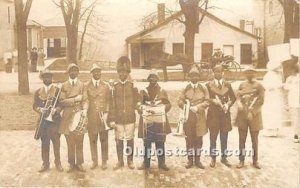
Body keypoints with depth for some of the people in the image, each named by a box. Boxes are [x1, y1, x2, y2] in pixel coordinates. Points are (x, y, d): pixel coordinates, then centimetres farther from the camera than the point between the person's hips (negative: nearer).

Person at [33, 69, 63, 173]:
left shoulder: (57, 90, 3)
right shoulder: (38, 91, 11)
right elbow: (35, 105, 8)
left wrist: (56, 110, -20)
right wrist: (40, 109, -12)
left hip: (55, 119, -2)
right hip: (43, 120, 2)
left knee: (56, 141, 2)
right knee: (44, 142, 6)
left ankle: (58, 162, 15)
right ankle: (45, 163, 16)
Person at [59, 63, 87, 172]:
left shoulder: (82, 85, 10)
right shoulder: (64, 86, 9)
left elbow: (85, 100, 2)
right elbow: (61, 101, -1)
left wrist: (85, 109, -17)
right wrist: (74, 99, -11)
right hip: (68, 118, 0)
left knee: (79, 142, 2)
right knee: (70, 143, 5)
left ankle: (79, 163, 13)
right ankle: (71, 164, 15)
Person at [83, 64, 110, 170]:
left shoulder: (105, 86, 9)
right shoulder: (87, 86, 5)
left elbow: (108, 101, 5)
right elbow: (86, 100, -5)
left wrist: (106, 113, -7)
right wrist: (84, 110, -22)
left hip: (103, 116, 0)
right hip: (91, 117, 0)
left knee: (104, 140, 4)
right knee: (92, 140, 6)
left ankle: (104, 161, 15)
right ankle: (94, 161, 19)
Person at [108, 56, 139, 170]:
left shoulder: (132, 86, 2)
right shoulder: (115, 87, 2)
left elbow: (136, 102, 11)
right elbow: (112, 105, 0)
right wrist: (112, 120, -3)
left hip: (130, 118, 0)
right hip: (118, 119, 0)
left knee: (130, 140, 6)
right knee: (119, 140, 6)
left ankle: (130, 161, 20)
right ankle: (120, 161, 20)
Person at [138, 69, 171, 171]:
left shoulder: (162, 92, 10)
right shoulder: (143, 92, 8)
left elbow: (168, 105, 7)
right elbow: (139, 105, 5)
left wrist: (160, 109, -9)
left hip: (159, 121, 0)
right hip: (147, 121, 0)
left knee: (160, 143, 4)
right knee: (147, 143, 3)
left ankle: (161, 163, 13)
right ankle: (146, 163, 13)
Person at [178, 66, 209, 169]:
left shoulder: (203, 89, 6)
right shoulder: (185, 88, 6)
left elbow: (206, 102, 1)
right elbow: (180, 101, 3)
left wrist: (197, 107, -15)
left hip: (200, 117, 0)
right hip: (188, 117, 0)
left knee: (199, 138, 5)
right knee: (189, 138, 3)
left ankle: (197, 159, 16)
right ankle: (190, 159, 14)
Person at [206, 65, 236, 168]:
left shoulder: (228, 85, 10)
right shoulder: (209, 85, 3)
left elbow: (233, 98, 9)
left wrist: (228, 105, -9)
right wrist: (213, 101, -18)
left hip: (225, 114, 2)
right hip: (213, 114, -2)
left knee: (224, 137, 7)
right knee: (213, 137, 3)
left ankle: (224, 157, 18)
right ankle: (213, 158, 12)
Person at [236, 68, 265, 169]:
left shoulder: (259, 86, 2)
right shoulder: (242, 85, 11)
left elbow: (261, 100, -5)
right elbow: (238, 96, 5)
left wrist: (252, 112, -14)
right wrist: (239, 104, -16)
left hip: (254, 115, -2)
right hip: (242, 115, 2)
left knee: (254, 139, 6)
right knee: (242, 138, 3)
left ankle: (255, 160, 16)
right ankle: (241, 160, 11)